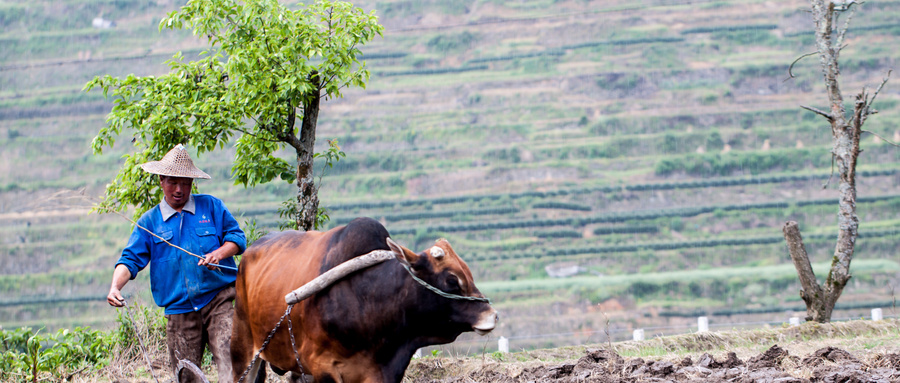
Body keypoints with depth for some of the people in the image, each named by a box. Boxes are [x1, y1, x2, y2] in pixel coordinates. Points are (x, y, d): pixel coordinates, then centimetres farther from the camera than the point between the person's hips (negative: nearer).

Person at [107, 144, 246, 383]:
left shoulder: (211, 207, 9)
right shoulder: (149, 222, 12)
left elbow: (237, 237, 10)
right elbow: (131, 259, 6)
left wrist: (218, 254, -12)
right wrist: (116, 286, -13)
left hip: (220, 299, -2)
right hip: (179, 308, 2)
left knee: (231, 362, -20)